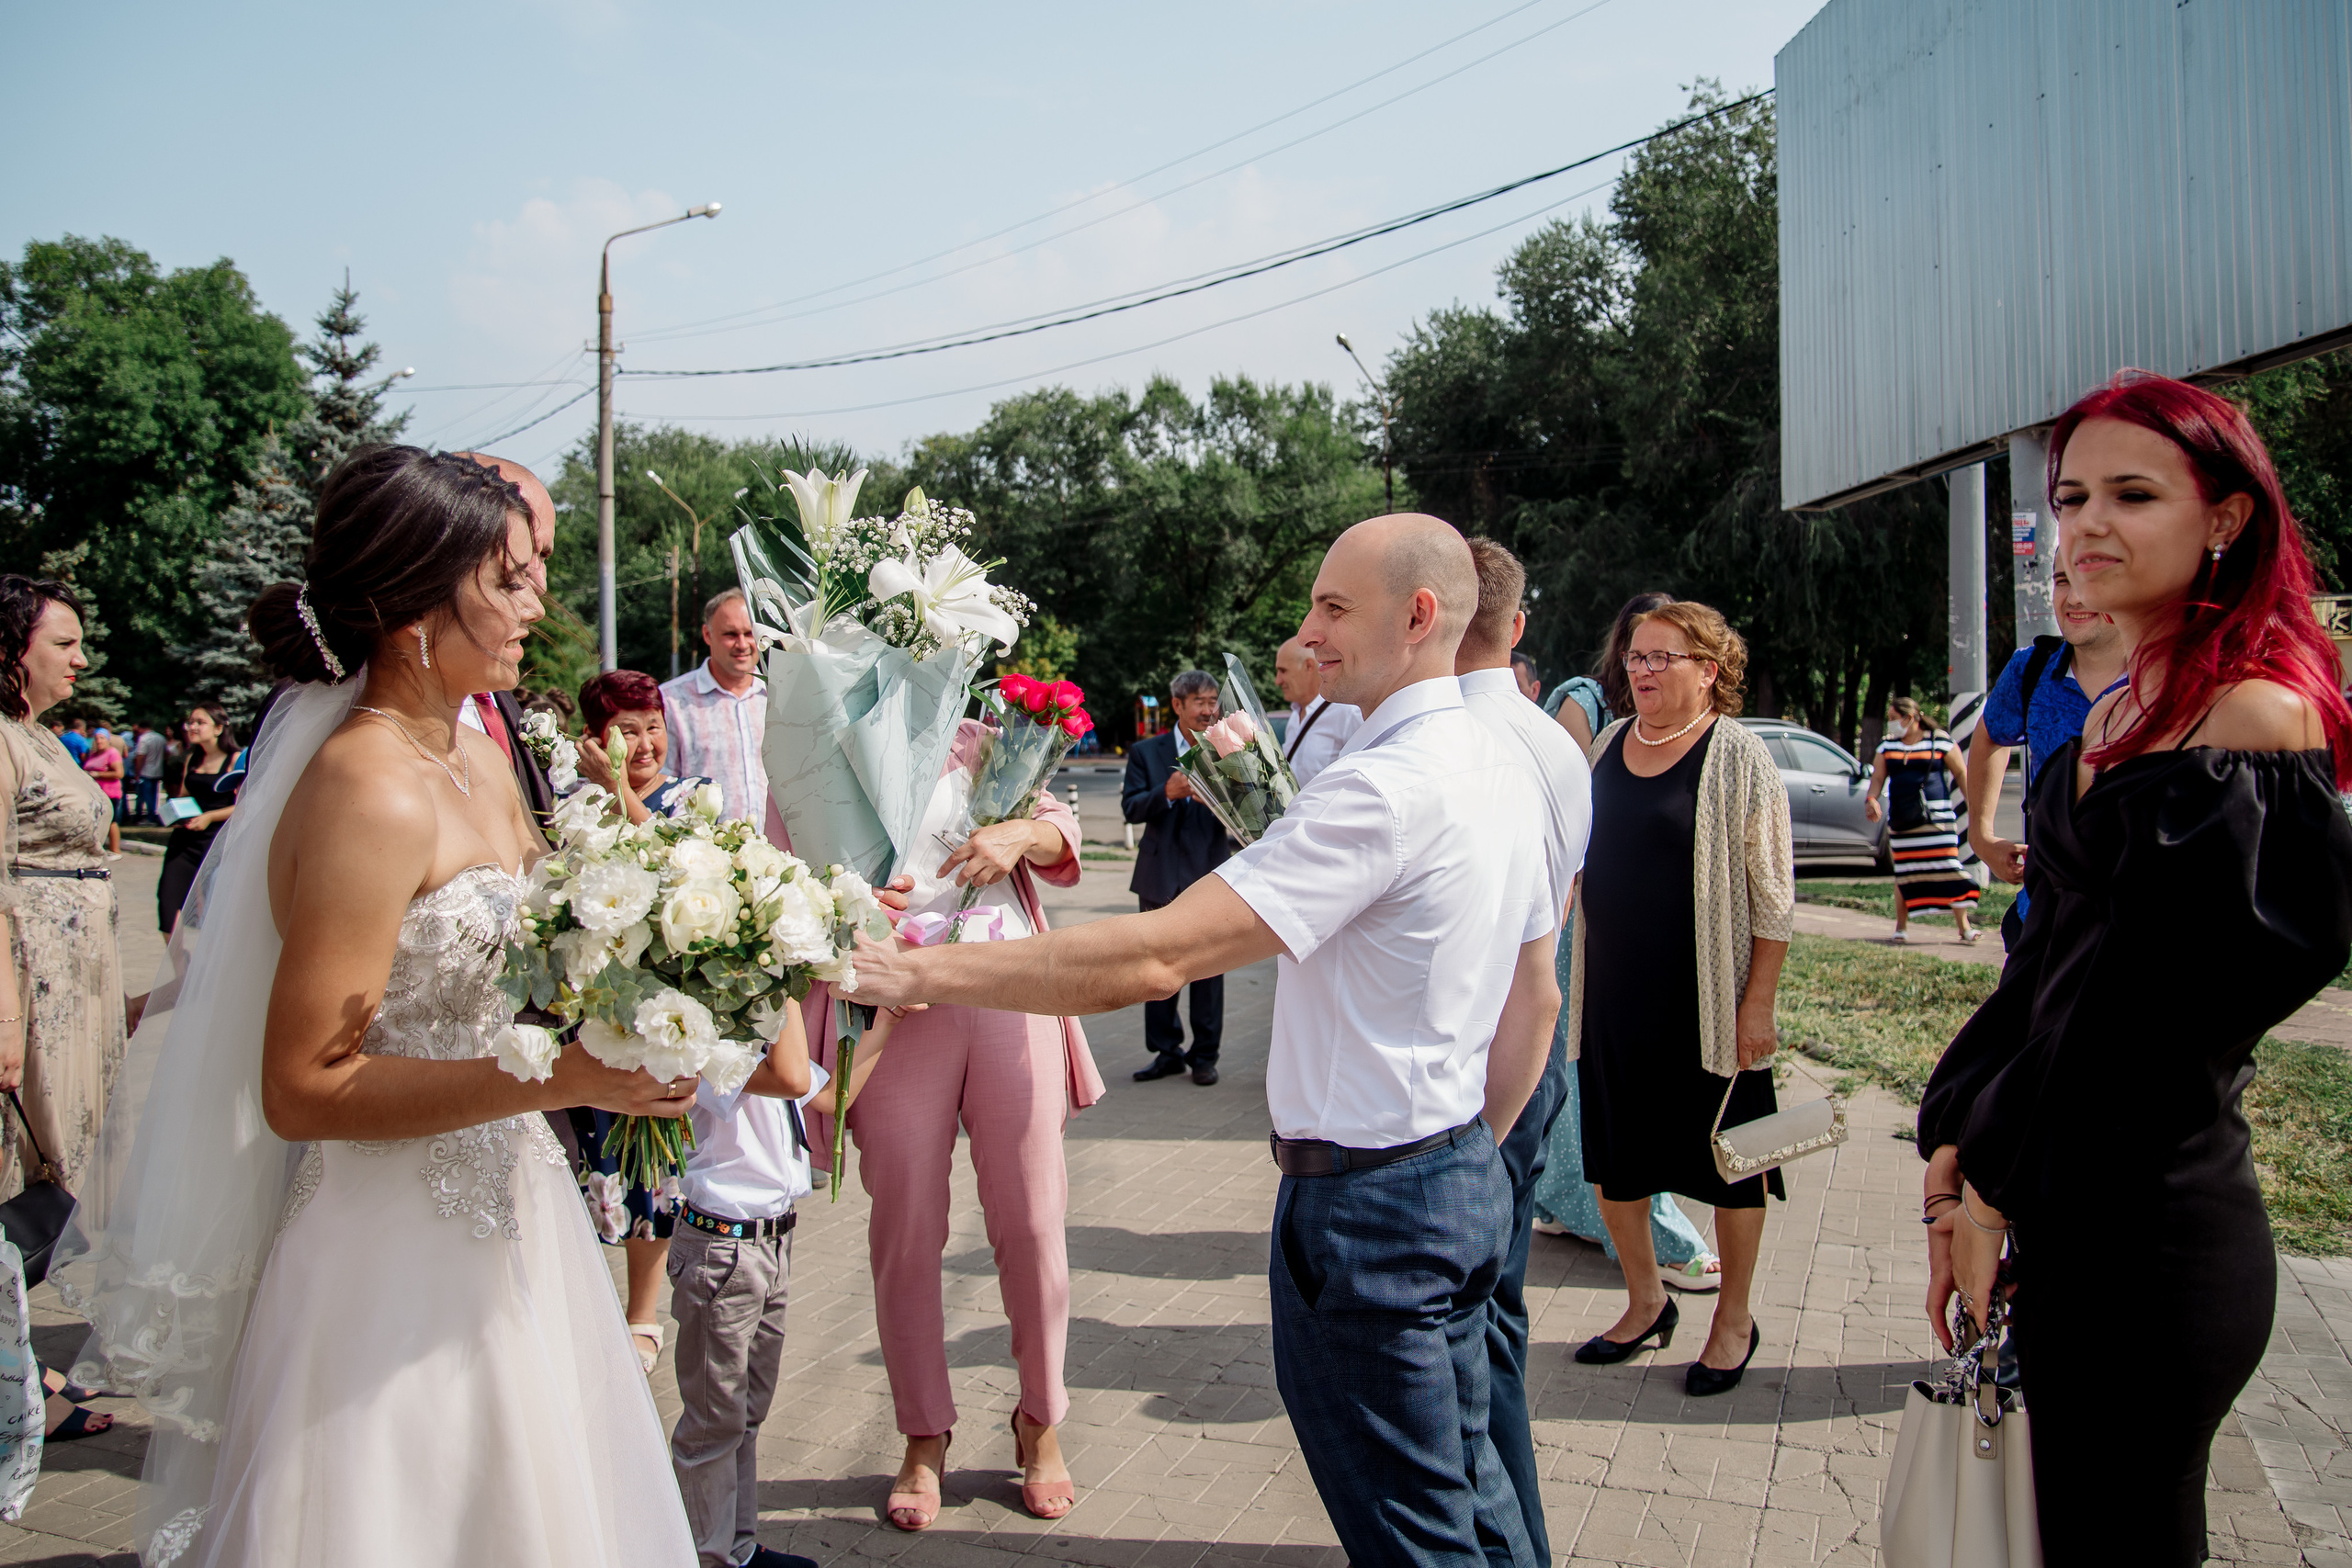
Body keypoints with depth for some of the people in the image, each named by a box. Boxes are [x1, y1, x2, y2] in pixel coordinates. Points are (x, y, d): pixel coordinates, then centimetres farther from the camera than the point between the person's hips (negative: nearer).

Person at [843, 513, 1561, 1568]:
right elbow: (1535, 1001, 16)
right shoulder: (1505, 771, 7)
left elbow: (1156, 958, -29)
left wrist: (921, 971, -24)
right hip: (1467, 1184, 9)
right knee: (1466, 1483, 24)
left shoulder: (1384, 787, -24)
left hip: (1365, 1203, -9)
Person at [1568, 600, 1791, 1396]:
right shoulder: (1608, 744, 7)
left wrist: (1759, 1001, -14)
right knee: (1611, 1156, 13)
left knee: (1728, 1158, 8)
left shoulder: (1739, 756, -9)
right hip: (1611, 993, 5)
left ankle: (1734, 1319, 26)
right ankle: (1646, 1301, 33)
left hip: (1705, 995, -5)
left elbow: (1773, 893, -9)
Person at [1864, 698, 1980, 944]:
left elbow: (1962, 774, 3)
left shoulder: (1941, 742, 1)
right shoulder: (1887, 746, 12)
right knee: (1903, 873, 5)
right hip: (1900, 820, 3)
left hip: (1937, 817, -3)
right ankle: (1902, 926, 14)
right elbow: (1878, 778, 10)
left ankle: (1964, 926, 1)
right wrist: (1871, 799, -10)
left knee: (1948, 867, -7)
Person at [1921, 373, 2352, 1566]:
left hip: (2150, 1236, -8)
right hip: (2057, 1221, 8)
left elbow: (2154, 1009, -20)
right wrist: (1954, 1146, 4)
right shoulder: (2118, 714, 12)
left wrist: (1995, 1188, -12)